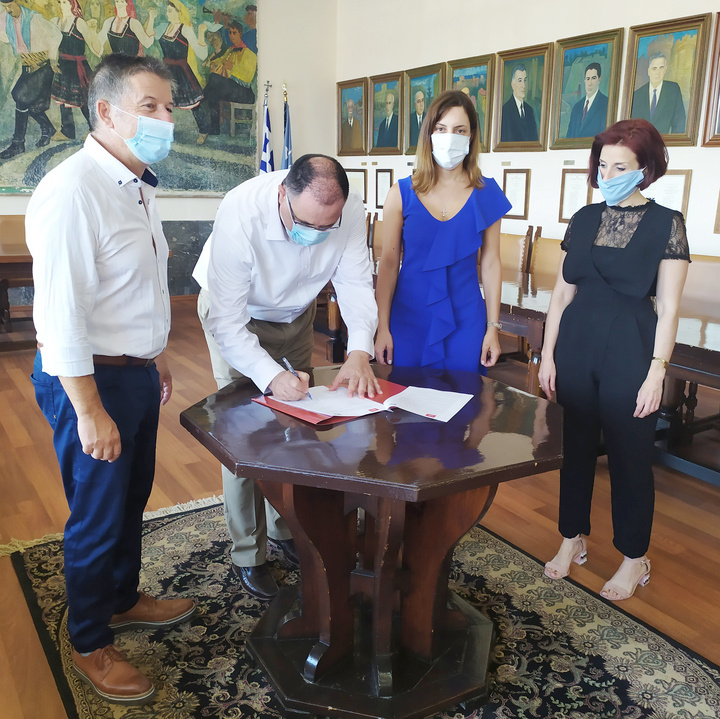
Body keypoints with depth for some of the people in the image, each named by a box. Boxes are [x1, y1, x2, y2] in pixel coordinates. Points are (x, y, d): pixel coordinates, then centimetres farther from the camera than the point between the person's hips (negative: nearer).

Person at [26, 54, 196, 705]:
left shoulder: (137, 186, 9)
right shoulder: (73, 189, -22)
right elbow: (61, 311, -25)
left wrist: (156, 358, 21)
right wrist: (89, 410, -23)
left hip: (136, 372, 9)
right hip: (90, 379, -9)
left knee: (133, 497, 23)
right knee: (97, 515, 7)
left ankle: (124, 599, 47)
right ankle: (90, 646, 30)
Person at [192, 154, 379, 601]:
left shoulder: (351, 213, -27)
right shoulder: (241, 214, -39)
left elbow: (356, 285, -21)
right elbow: (227, 321, -36)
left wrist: (359, 353, -38)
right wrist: (270, 376, -48)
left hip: (295, 316, 4)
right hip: (236, 316, -4)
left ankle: (287, 527, 32)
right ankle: (249, 553, 9)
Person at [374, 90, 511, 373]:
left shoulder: (487, 194, 0)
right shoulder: (402, 193, -2)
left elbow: (490, 264, 3)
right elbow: (389, 262, -1)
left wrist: (493, 328, 2)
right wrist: (382, 328, -3)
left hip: (465, 320, 1)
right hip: (409, 316, 0)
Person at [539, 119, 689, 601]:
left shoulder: (667, 224, -4)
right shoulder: (584, 219, 7)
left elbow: (668, 309, -7)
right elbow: (562, 294, 8)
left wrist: (656, 372, -12)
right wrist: (548, 355, 5)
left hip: (630, 351, -4)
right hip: (576, 345, 4)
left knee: (629, 455, 6)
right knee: (576, 446, 12)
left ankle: (635, 558, 24)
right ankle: (574, 538, 31)